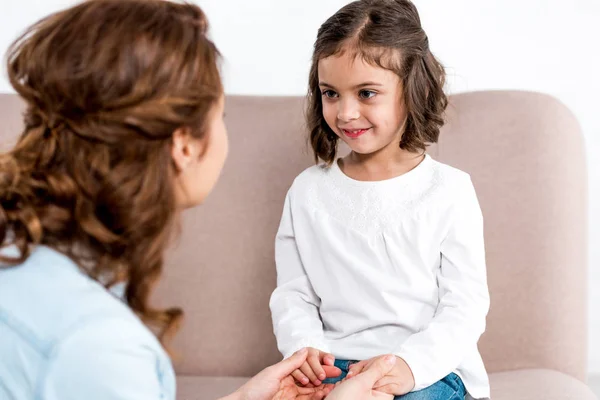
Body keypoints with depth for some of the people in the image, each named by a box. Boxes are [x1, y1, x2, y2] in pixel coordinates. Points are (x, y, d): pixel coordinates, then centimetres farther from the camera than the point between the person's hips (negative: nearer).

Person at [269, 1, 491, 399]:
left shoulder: (449, 191, -1)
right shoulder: (307, 191, 7)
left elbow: (466, 306, -4)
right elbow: (293, 295, 9)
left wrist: (412, 364, -20)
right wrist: (304, 348, -12)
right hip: (335, 365, 2)